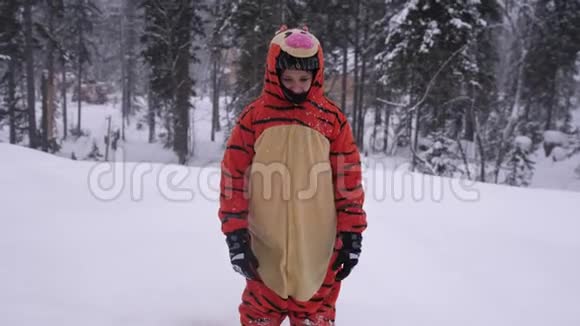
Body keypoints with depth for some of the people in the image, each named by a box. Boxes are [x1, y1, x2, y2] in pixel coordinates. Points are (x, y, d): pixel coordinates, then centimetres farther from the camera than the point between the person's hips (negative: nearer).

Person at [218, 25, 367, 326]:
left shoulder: (332, 119, 0)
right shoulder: (253, 117, -2)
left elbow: (348, 180, 4)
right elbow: (233, 179, 0)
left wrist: (352, 235, 3)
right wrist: (235, 235, -3)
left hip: (318, 251, 1)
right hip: (264, 249, 0)